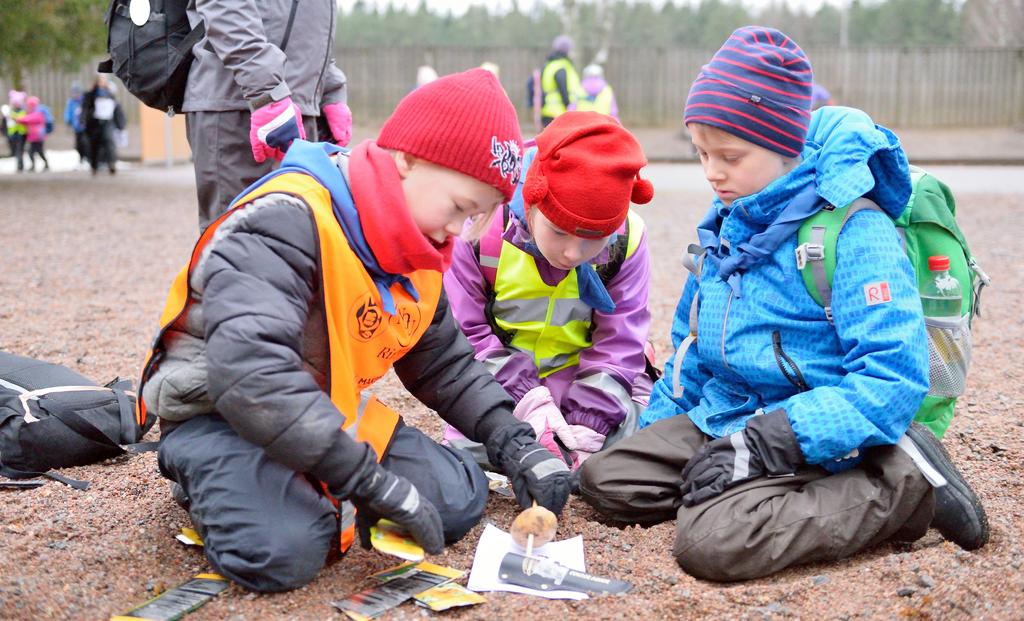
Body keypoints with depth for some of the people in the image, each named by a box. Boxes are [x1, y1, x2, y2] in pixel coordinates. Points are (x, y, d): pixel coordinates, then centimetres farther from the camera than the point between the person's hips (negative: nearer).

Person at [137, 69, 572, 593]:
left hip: (332, 414, 8)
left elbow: (443, 363, 15)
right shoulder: (287, 222, -28)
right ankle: (209, 479, 0)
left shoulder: (414, 251, 2)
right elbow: (250, 372, -41)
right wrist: (371, 481, -40)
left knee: (458, 499, -7)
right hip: (221, 412, -7)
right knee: (282, 551, -33)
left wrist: (515, 442, 1)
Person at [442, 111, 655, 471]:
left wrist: (587, 424, -22)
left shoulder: (626, 240, -15)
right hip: (499, 379, -1)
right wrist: (527, 400, -25)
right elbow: (466, 331, -15)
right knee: (469, 448, -25)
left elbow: (618, 343, -11)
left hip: (581, 373, 2)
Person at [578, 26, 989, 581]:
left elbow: (894, 377, -23)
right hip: (718, 422, 8)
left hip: (809, 444, -8)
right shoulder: (726, 224, 9)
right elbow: (693, 339, 22)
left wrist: (768, 442, -28)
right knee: (603, 477, -3)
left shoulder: (854, 230, -17)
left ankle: (903, 487, -13)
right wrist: (658, 424, 13)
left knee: (711, 542, -30)